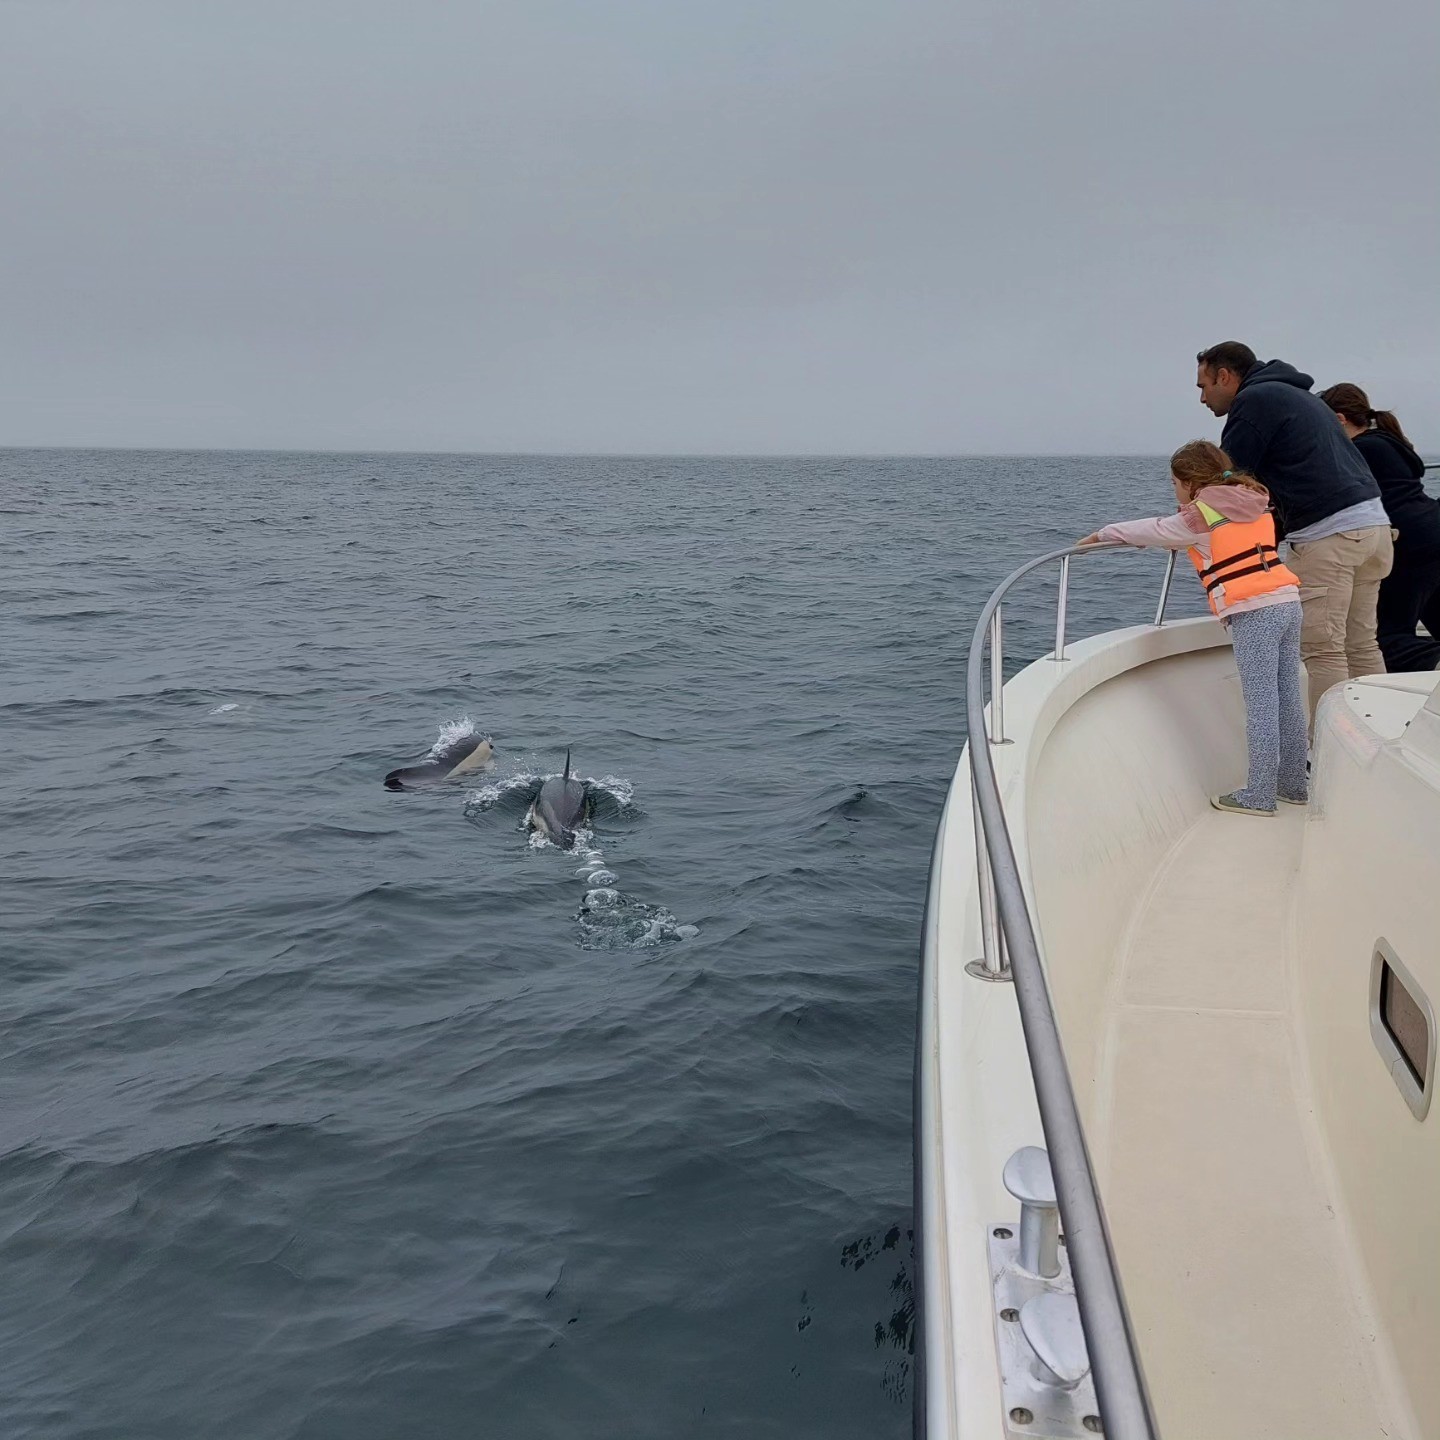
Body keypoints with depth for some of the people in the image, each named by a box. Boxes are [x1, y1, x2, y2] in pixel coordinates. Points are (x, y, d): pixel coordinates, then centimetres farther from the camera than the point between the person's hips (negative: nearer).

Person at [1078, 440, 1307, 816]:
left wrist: (1102, 534, 21)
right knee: (1288, 700, 12)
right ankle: (1293, 785, 20)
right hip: (1287, 600, 8)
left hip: (1253, 612, -8)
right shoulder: (1254, 505, 20)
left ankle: (1259, 796, -2)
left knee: (1260, 705, -6)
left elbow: (1151, 531, 8)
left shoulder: (1199, 515, -1)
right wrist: (1181, 541, 39)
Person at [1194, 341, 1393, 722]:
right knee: (1360, 646, 13)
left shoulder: (1255, 400, -3)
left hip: (1328, 534, -9)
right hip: (1373, 521, 9)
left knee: (1322, 649, -6)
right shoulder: (1297, 395, 27)